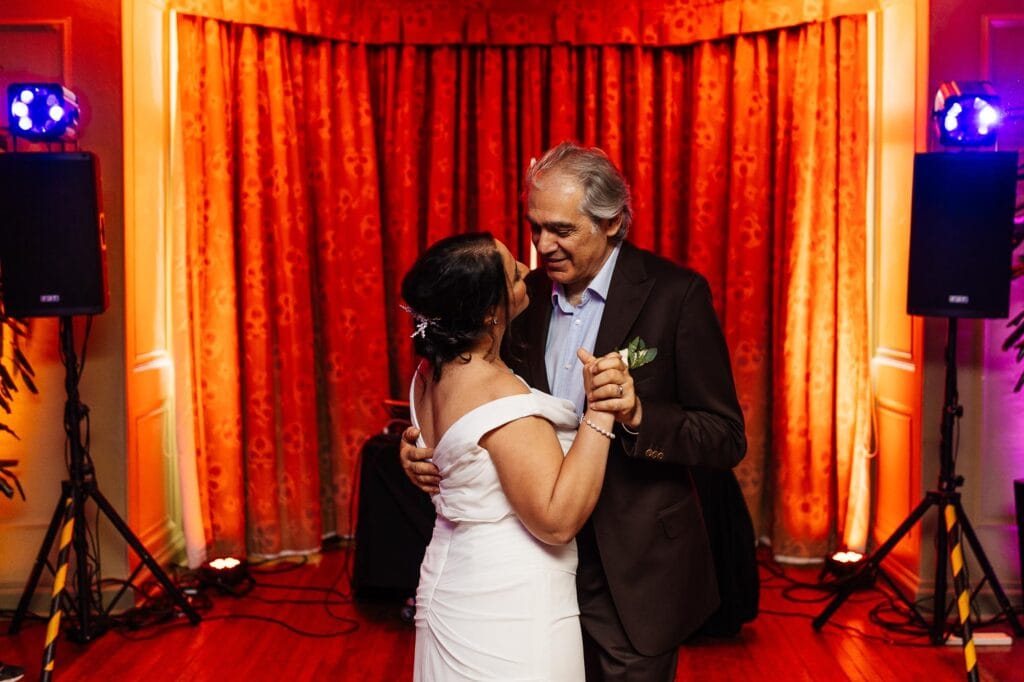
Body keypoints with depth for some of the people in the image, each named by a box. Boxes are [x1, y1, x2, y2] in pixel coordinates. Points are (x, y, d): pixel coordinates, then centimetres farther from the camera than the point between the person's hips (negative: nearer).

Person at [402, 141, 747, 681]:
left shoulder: (675, 294, -12)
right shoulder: (526, 295, 2)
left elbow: (727, 439, -13)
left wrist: (637, 414, -31)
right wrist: (427, 445, -9)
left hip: (633, 575, -4)